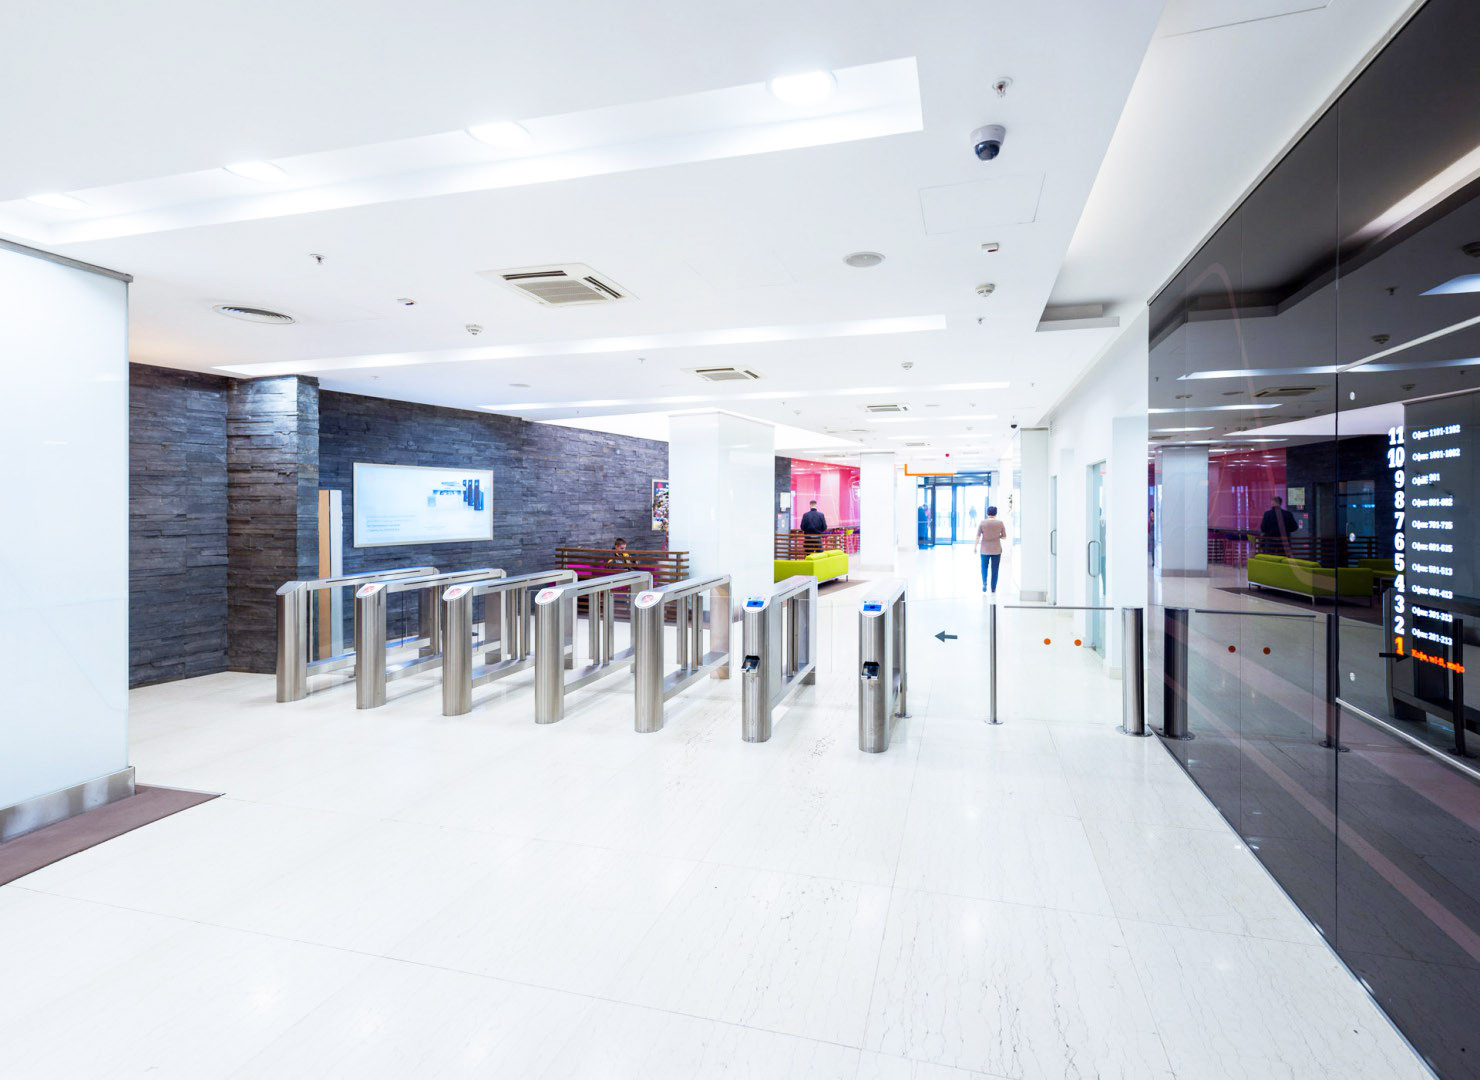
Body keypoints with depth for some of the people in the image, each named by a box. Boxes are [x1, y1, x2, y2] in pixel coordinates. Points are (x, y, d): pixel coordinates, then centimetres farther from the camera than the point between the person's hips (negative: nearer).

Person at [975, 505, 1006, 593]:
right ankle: (993, 588, 11)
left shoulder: (982, 522, -6)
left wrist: (975, 547, -2)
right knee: (994, 569, 10)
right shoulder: (1000, 523, -4)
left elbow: (978, 536, -9)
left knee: (984, 567, 15)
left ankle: (984, 582, -8)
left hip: (985, 549, 0)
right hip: (996, 549, 0)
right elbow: (1004, 536, 1)